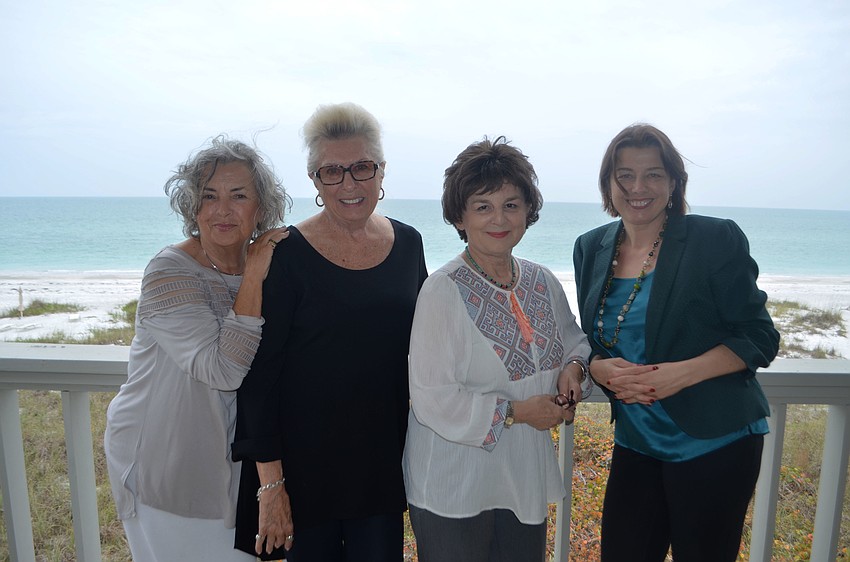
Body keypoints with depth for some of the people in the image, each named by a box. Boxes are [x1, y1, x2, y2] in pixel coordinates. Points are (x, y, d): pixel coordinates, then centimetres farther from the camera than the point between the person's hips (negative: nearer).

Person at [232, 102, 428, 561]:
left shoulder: (408, 244, 0)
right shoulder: (286, 255, -13)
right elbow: (259, 372, -12)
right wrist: (269, 481, -12)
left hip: (384, 455, 4)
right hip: (306, 460, -3)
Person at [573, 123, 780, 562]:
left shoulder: (717, 240, -9)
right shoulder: (592, 249, 5)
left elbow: (760, 338, -8)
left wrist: (682, 373, -22)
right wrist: (602, 369, -12)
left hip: (714, 443, -4)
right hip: (635, 443, 4)